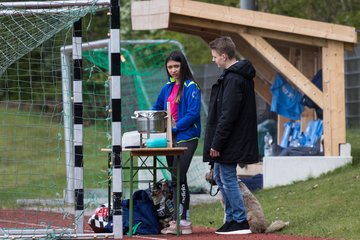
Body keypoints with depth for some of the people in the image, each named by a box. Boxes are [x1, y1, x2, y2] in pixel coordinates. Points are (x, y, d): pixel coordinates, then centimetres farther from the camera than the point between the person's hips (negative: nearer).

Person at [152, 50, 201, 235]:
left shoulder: (191, 87, -8)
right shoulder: (168, 87, 14)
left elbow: (193, 114, -15)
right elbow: (157, 108, 23)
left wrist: (174, 128, -18)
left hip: (186, 138, -8)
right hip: (171, 139, 8)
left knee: (177, 179, -12)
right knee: (178, 180, 9)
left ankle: (179, 221, -11)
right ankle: (183, 221, 14)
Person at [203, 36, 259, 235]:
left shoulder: (233, 79, -19)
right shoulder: (241, 75, 13)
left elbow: (228, 115, -22)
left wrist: (217, 144, -19)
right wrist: (215, 142, 19)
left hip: (230, 142, -10)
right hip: (233, 142, 10)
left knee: (228, 179, -4)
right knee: (219, 176, 17)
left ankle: (240, 222, 0)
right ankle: (231, 218, 22)